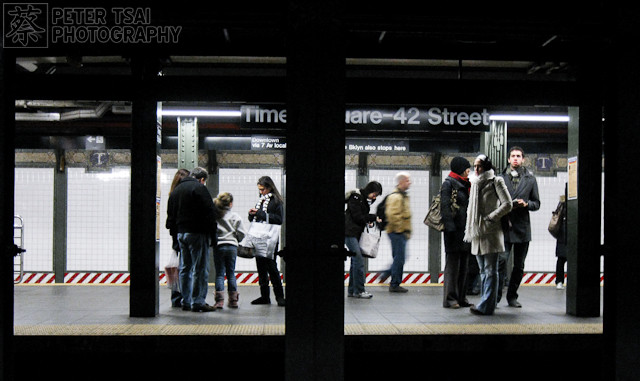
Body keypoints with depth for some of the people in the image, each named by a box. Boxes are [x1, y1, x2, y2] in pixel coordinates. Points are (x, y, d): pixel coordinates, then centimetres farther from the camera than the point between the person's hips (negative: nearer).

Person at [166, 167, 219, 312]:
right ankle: (198, 302, -4)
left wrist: (175, 231, 20)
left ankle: (186, 301, 17)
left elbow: (170, 214, 20)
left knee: (185, 268, 13)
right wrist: (213, 236, -9)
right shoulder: (199, 188, -9)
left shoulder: (176, 190, 17)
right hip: (197, 234, -8)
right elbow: (210, 213, -13)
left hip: (181, 233, 8)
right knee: (200, 268, -4)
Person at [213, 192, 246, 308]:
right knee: (231, 274, 10)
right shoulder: (235, 217, -2)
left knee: (219, 274, 3)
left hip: (218, 246, 0)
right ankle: (233, 300, 12)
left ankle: (219, 300, -5)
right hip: (232, 246, 1)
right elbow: (241, 234, -1)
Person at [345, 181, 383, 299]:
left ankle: (351, 290, 14)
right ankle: (359, 290, -9)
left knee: (355, 261, 9)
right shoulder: (356, 197, -12)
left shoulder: (366, 200, 15)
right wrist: (373, 217, -6)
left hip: (357, 233, 9)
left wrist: (369, 221, -2)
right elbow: (357, 216, -16)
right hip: (350, 232, -9)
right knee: (359, 260, -13)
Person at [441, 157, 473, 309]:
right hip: (454, 230, -8)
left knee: (464, 264, 10)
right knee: (453, 264, -5)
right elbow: (445, 207, -14)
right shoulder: (448, 184, -6)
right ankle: (450, 299, -1)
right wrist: (450, 228, -21)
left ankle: (461, 297, 16)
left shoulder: (465, 184, 19)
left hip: (465, 230, 8)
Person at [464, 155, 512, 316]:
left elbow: (507, 204, -9)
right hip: (478, 231, 8)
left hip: (491, 231, -8)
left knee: (490, 270, -7)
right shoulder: (475, 183, 19)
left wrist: (490, 217, -11)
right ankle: (486, 303, 17)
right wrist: (470, 230, 15)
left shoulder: (496, 181, -2)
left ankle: (486, 306, -9)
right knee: (483, 270, 11)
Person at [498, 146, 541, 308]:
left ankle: (512, 297, 20)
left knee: (519, 265, 8)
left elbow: (536, 203, 12)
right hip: (504, 227, -2)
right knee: (502, 260, -16)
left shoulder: (530, 179, 10)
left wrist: (526, 204, -9)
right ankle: (496, 296, -10)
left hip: (522, 228, 2)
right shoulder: (500, 178, 6)